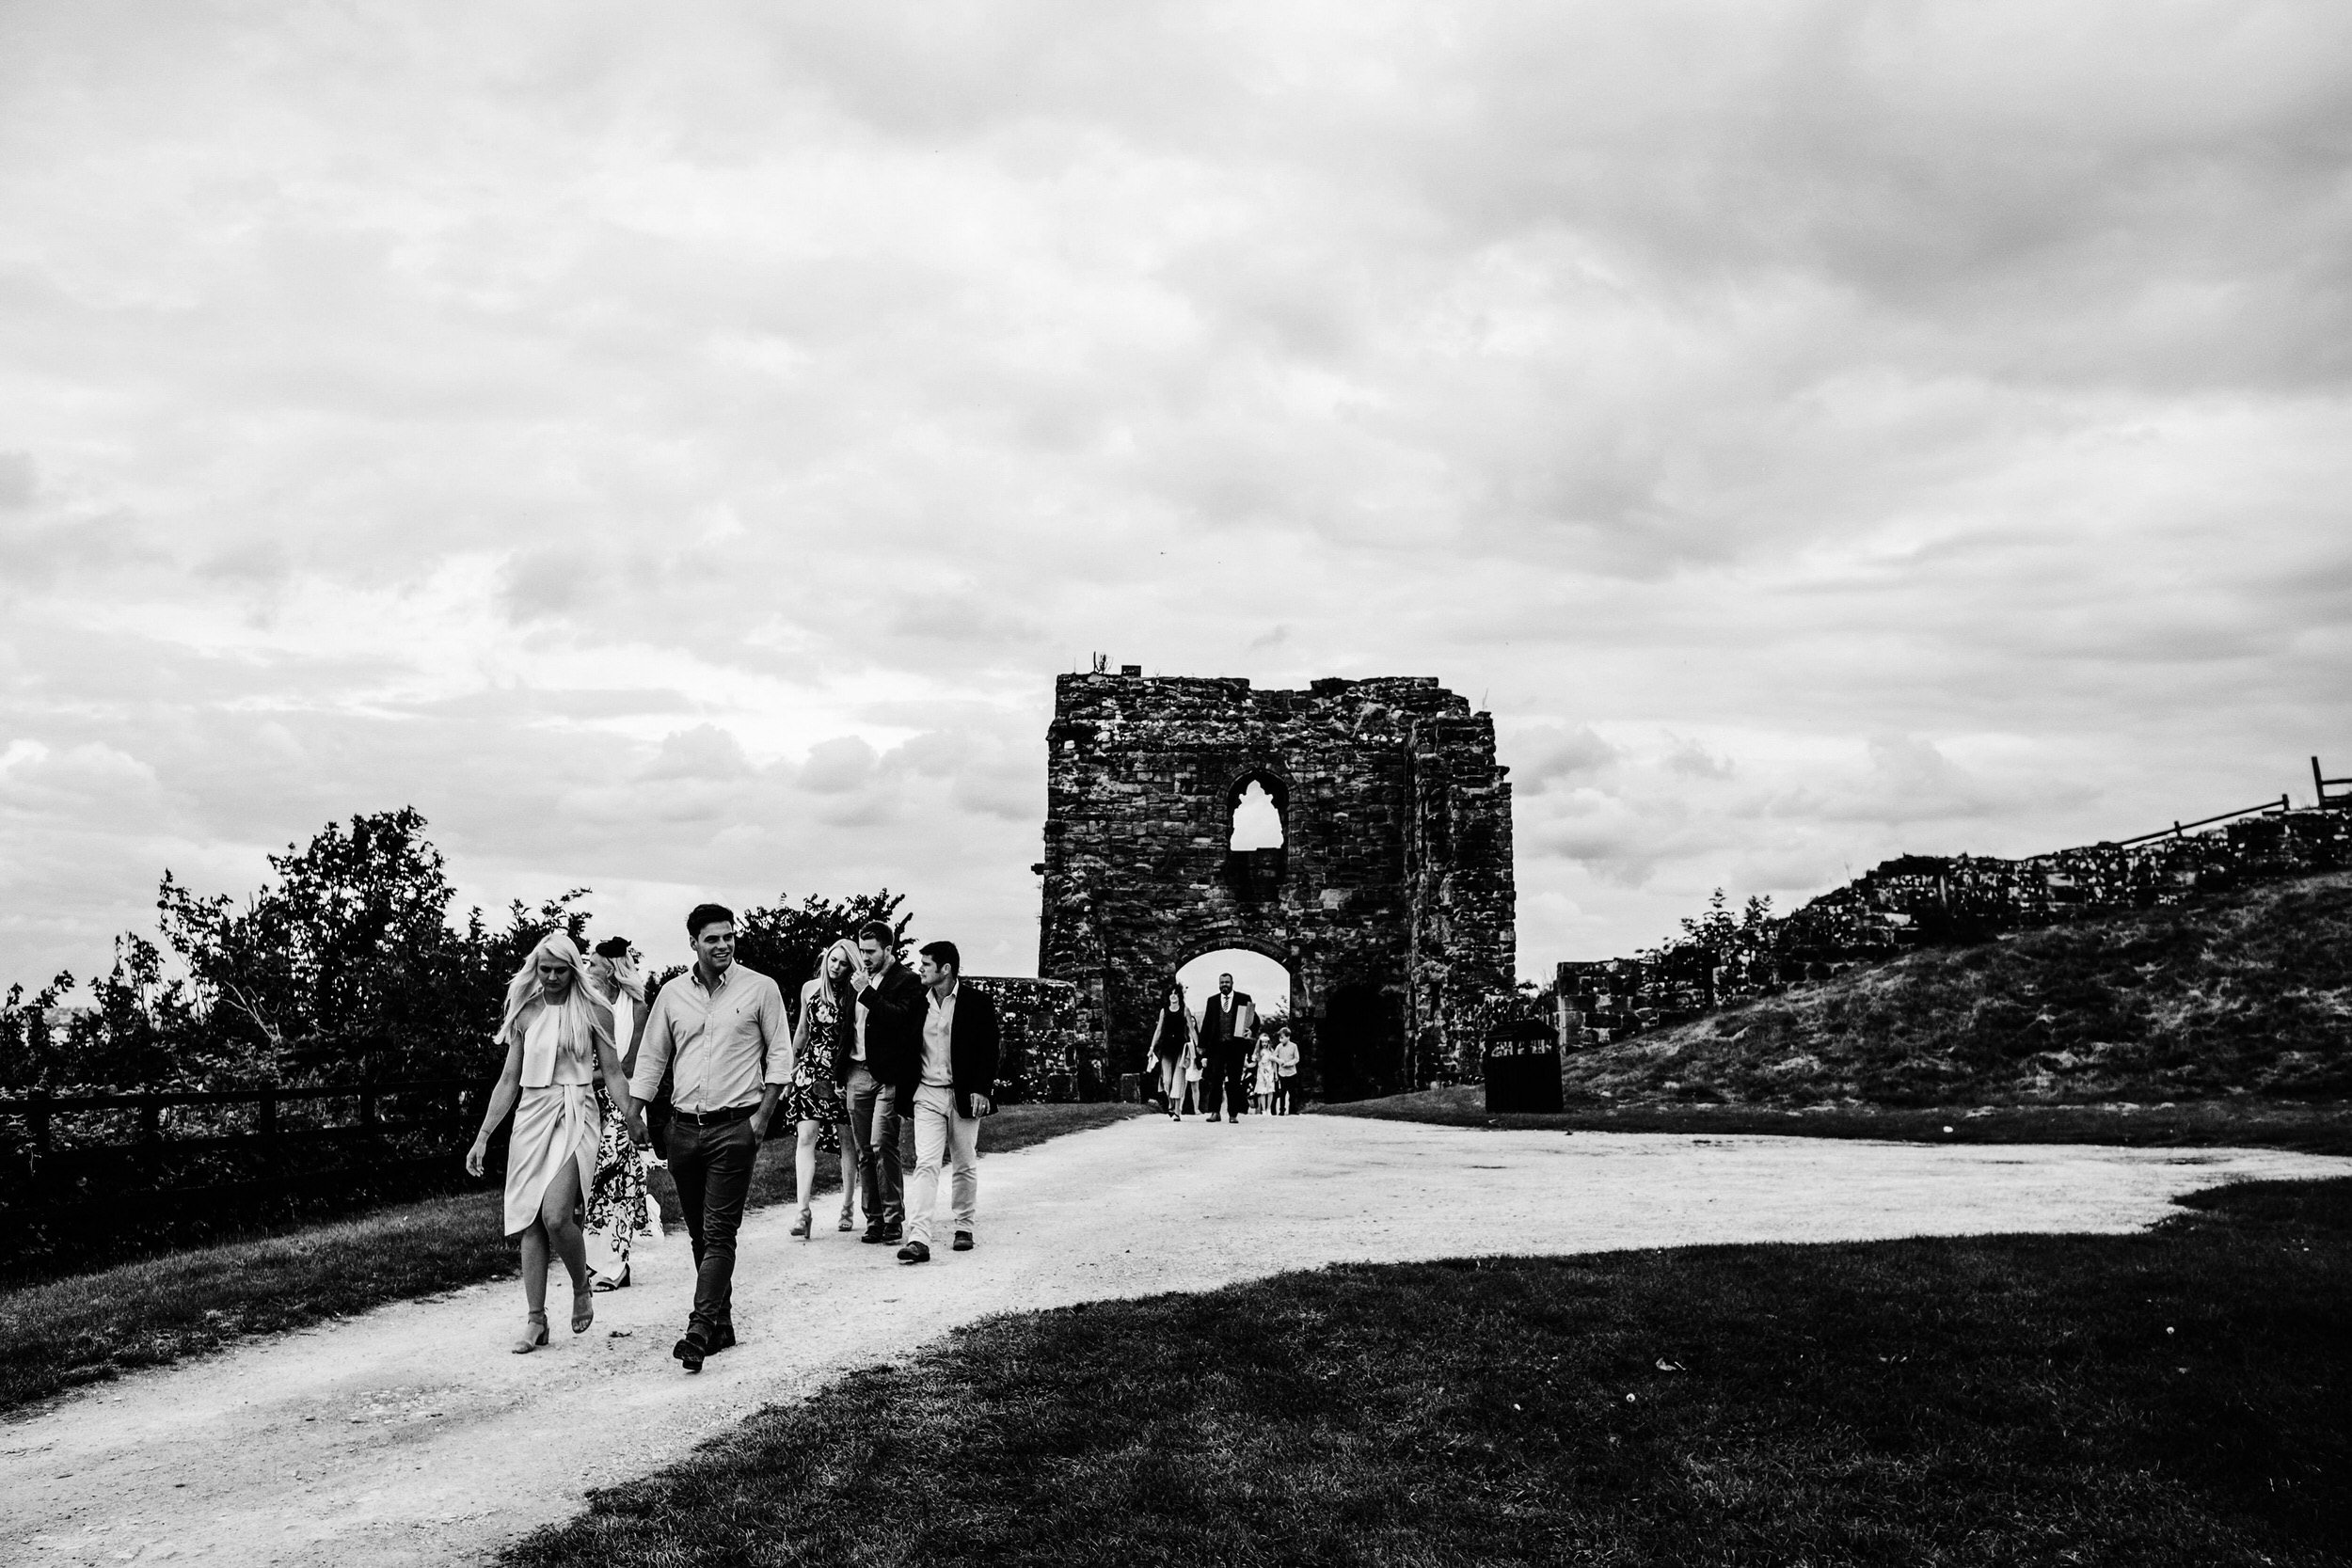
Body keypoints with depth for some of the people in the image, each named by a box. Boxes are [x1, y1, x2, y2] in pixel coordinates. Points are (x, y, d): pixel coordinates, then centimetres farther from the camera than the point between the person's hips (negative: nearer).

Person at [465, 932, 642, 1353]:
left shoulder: (594, 1014, 1)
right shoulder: (524, 1015, 10)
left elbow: (612, 1070, 0)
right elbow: (508, 1080, 13)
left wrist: (632, 1117, -14)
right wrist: (483, 1137, 9)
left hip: (575, 1116, -4)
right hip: (531, 1117, 4)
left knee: (555, 1215, -19)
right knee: (530, 1221, 2)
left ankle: (581, 1289, 7)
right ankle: (535, 1321, 8)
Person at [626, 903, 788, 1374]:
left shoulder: (760, 989, -2)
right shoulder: (672, 993, 6)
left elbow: (779, 1054, 1)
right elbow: (651, 1059, 11)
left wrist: (763, 1113, -7)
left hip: (734, 1126, -4)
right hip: (683, 1127, 4)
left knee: (719, 1233, -9)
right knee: (700, 1232, 11)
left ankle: (700, 1331, -12)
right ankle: (721, 1322, 22)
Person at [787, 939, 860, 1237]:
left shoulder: (854, 996, -2)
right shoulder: (810, 988, 8)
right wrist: (790, 1069, 19)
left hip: (842, 1071, -2)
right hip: (811, 1067, 2)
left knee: (847, 1140, 5)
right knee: (806, 1136, -9)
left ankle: (848, 1206, 20)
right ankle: (803, 1212, -12)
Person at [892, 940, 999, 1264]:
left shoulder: (978, 1003, -3)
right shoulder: (918, 1003, 7)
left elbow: (989, 1051, -5)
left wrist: (981, 1089, -14)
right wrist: (904, 1089, 6)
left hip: (964, 1095, -1)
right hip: (927, 1094, 2)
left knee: (964, 1166, 9)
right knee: (925, 1164, -9)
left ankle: (965, 1228, 26)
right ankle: (918, 1239, -15)